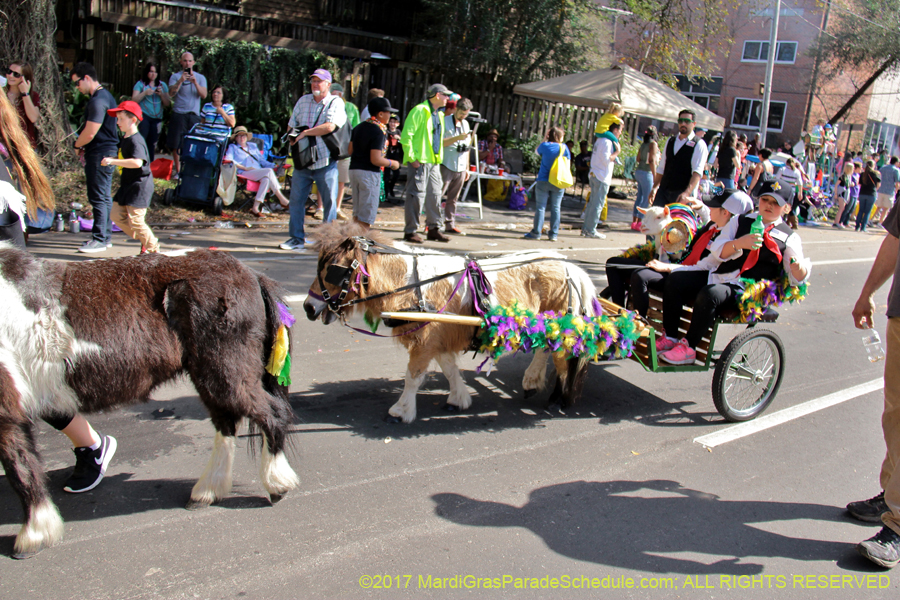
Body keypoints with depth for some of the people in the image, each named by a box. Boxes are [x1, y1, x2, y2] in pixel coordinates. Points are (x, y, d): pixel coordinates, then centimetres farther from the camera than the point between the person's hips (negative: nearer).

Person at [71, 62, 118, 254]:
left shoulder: (98, 100, -18)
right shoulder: (104, 95, 16)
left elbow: (90, 133, -21)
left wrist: (78, 145, -2)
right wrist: (84, 147, 12)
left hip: (100, 154, -10)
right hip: (106, 152, 10)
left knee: (99, 198, -6)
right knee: (104, 197, 14)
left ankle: (100, 240, -2)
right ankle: (105, 236, 21)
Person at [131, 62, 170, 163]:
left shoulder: (162, 85, 14)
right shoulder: (140, 84, 6)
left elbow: (167, 103, 10)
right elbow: (134, 100, -2)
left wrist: (161, 94, -7)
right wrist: (145, 93, -13)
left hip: (157, 118, 3)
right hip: (143, 116, -3)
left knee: (152, 143, 4)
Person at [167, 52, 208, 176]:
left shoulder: (200, 78, 12)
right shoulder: (175, 76, 7)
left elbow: (204, 95, -2)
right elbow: (171, 93, -8)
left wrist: (195, 82, -17)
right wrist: (181, 81, -21)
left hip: (194, 116, 1)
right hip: (178, 114, -1)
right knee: (176, 144, -1)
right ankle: (178, 171, 8)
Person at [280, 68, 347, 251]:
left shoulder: (336, 103, -4)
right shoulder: (303, 101, 12)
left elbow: (329, 127, -20)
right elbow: (291, 125, 18)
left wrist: (305, 132, -12)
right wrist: (294, 139, -1)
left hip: (325, 162, -4)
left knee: (329, 202, 0)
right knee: (296, 199, 5)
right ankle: (297, 238, 14)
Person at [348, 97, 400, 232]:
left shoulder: (359, 127, 11)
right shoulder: (379, 132, -13)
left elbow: (350, 150, 14)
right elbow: (375, 160, -18)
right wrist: (392, 163, -3)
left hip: (354, 169, 8)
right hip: (369, 173, -8)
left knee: (357, 212, 16)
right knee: (367, 216, -3)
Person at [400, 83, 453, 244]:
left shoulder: (439, 115, 18)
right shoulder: (419, 111, -9)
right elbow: (406, 135, -14)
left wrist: (439, 157, 17)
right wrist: (412, 158, -17)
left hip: (434, 162, 8)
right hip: (419, 162, -8)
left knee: (435, 195, 10)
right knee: (417, 195, -6)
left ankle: (434, 229, 20)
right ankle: (410, 231, 2)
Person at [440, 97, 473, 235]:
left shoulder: (466, 124, 18)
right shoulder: (445, 121, -2)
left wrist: (467, 168, 19)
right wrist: (457, 138, -21)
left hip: (460, 168, 6)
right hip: (446, 165, -6)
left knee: (453, 199, 7)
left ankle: (450, 225, 10)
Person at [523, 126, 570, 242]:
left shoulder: (545, 146, -4)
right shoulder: (564, 147, -1)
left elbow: (537, 151, 18)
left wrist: (545, 141, 20)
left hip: (543, 181, -1)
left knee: (540, 207, 3)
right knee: (555, 208, 7)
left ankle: (536, 232, 5)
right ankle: (554, 234, 9)